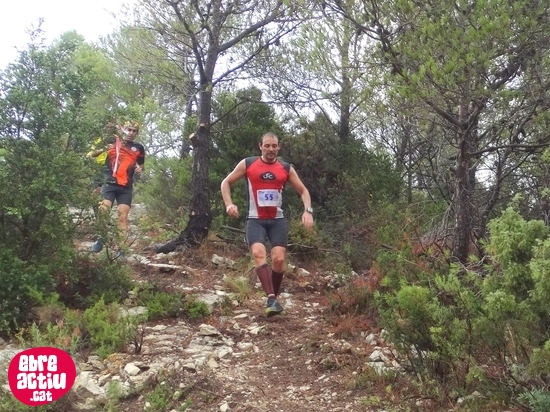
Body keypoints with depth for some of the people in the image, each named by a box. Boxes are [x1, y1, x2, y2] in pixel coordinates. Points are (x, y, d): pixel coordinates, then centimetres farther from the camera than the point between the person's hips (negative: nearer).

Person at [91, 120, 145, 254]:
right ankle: (100, 239, 4)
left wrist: (140, 169, 1)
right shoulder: (112, 141, 7)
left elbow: (142, 165, 24)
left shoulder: (139, 148, 12)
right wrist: (103, 149, -13)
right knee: (103, 210, -12)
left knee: (123, 215, -5)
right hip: (110, 183, -1)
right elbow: (94, 154, 8)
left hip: (126, 187, 1)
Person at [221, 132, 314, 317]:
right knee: (258, 253, -25)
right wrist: (229, 204, -9)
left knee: (278, 259, -9)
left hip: (277, 220, 2)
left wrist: (308, 210, -6)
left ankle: (274, 298, 10)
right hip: (255, 219, -2)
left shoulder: (286, 168, 6)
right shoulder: (247, 164, 1)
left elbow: (303, 191, 12)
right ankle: (271, 298, -30)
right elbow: (226, 182, 8)